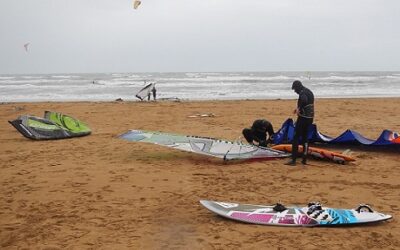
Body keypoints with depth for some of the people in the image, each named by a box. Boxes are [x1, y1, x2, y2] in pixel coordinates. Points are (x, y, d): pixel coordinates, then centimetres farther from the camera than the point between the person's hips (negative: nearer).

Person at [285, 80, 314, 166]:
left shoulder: (302, 92, -13)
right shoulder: (309, 92, 17)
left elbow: (304, 101, -34)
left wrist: (299, 109, -24)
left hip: (303, 118, -9)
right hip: (310, 118, 9)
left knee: (296, 138, -5)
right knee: (305, 137, 16)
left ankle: (293, 160, -7)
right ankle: (304, 159, 16)